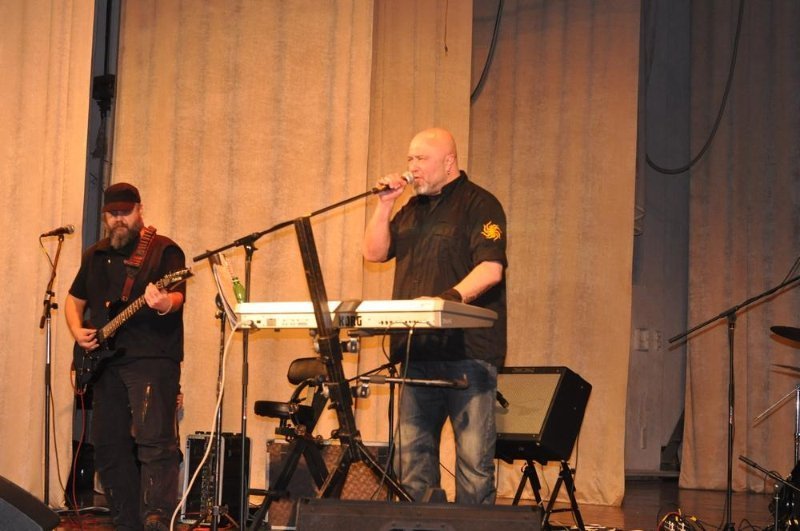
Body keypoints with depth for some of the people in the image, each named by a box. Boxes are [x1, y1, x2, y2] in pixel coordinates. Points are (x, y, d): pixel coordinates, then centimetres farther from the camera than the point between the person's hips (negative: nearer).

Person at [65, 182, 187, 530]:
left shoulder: (163, 250, 1)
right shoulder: (95, 256, 19)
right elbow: (75, 299, 26)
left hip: (152, 358, -7)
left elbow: (177, 295, -12)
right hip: (106, 362, 7)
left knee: (154, 441, -18)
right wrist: (77, 330, 6)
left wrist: (164, 303, -36)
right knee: (109, 446, 7)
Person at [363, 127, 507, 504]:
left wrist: (449, 298, -28)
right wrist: (385, 204, 5)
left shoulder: (479, 205, -3)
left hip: (468, 349, -7)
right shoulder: (413, 209, 20)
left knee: (474, 456, -6)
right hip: (417, 351, 7)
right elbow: (374, 252, 17)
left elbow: (491, 269, -15)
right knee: (412, 454, 8)